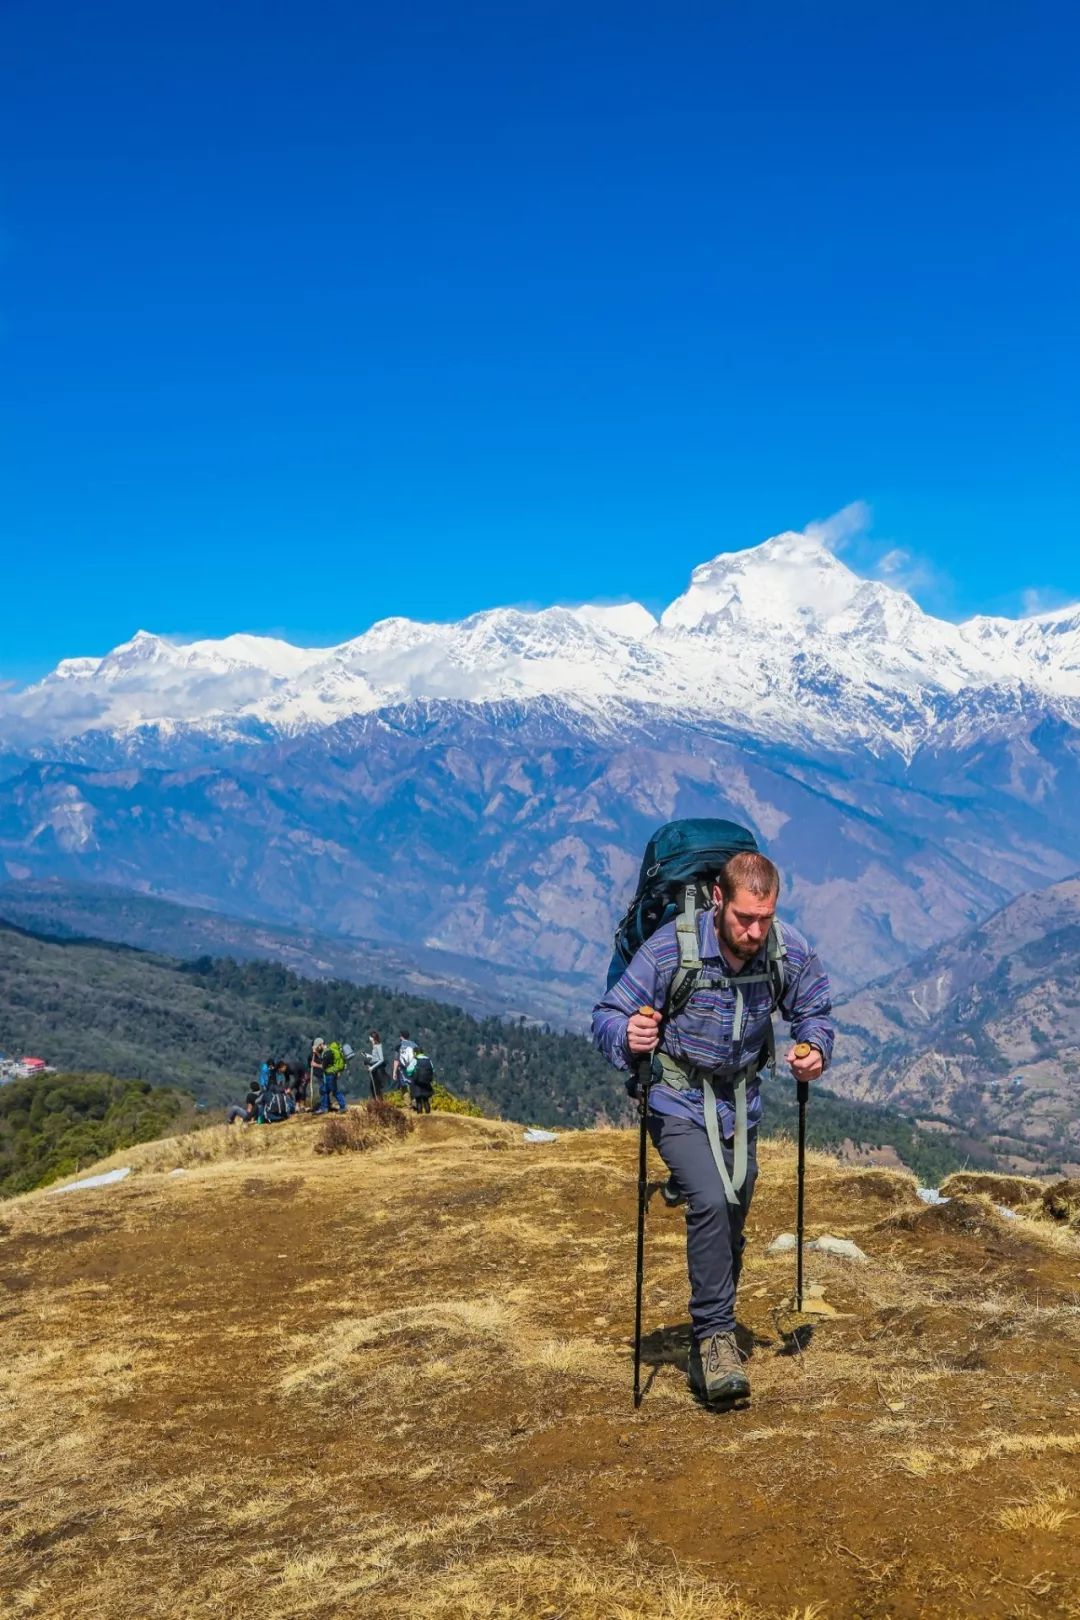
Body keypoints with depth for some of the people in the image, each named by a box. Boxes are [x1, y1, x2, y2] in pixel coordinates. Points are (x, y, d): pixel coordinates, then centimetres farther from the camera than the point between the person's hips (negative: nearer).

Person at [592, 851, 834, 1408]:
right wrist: (627, 1037, -42)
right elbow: (607, 1015, -20)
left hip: (740, 1106, 4)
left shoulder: (790, 952, -14)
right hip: (678, 1105, -4)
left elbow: (814, 1009, 5)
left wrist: (815, 1048, -15)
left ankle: (706, 1355, 27)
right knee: (712, 1201, -27)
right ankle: (716, 1336, -15)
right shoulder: (669, 948, -25)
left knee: (730, 1234, 11)